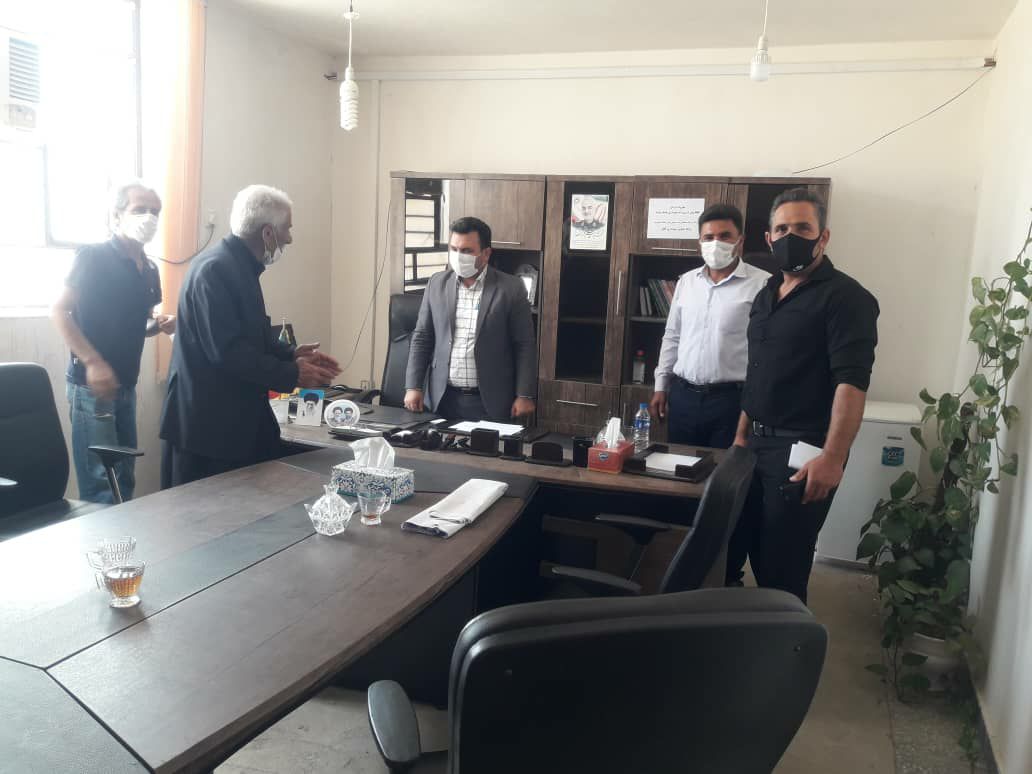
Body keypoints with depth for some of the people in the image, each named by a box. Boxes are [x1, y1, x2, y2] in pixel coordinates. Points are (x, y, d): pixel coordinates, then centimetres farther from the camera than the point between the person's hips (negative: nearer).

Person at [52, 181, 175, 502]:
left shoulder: (149, 270, 11)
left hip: (126, 386, 7)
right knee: (102, 480, -6)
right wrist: (93, 362, -21)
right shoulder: (93, 257, -9)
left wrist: (159, 325, 1)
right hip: (92, 384, -7)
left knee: (125, 478, 13)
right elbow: (59, 311, -12)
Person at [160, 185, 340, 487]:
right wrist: (291, 374, -19)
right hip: (207, 423, -10)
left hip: (235, 419, 10)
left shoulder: (240, 266, 12)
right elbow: (226, 350, -25)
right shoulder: (215, 269, -19)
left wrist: (291, 353, 4)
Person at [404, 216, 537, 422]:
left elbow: (525, 345, -3)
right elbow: (422, 338, 9)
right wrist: (413, 386, 2)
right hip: (442, 399, 3)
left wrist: (525, 396, -7)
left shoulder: (510, 288, -4)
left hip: (490, 403, -3)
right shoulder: (437, 283, 6)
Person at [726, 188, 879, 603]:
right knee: (729, 550, 12)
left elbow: (852, 381, -20)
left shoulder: (845, 296, -10)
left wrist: (832, 457, -28)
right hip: (758, 444, 8)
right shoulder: (767, 295, 15)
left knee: (782, 568, 2)